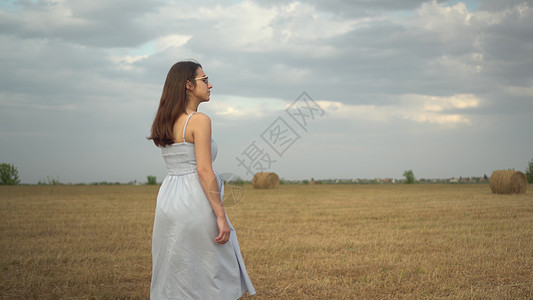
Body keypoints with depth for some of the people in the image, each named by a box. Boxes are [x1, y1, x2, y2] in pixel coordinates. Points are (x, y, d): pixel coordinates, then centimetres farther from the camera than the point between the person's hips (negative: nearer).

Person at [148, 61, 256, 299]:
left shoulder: (165, 122, 12)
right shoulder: (200, 120, -11)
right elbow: (204, 171, -17)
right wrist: (221, 217, -16)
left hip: (168, 200, 8)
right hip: (195, 203, -8)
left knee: (173, 280, 11)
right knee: (212, 278, 1)